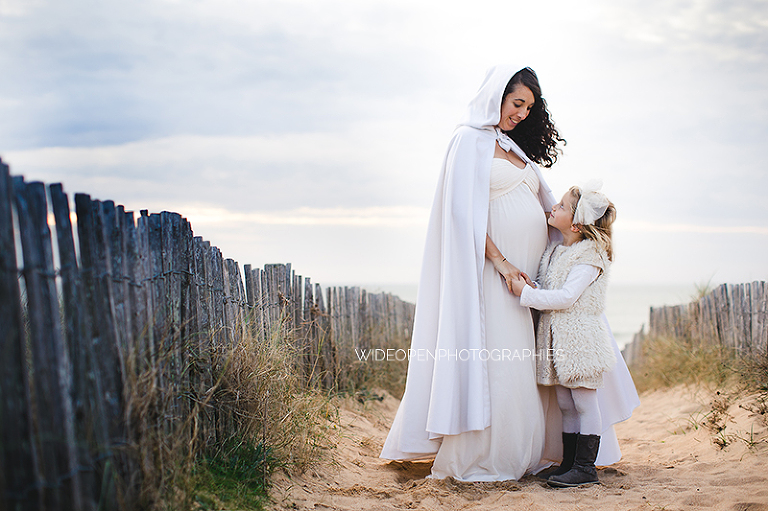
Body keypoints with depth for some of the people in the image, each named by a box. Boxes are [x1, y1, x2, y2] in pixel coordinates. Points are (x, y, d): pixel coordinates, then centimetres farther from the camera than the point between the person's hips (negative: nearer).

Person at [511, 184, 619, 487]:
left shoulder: (589, 256, -13)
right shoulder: (555, 250, 13)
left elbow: (566, 296, -21)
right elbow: (548, 289, 19)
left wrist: (527, 293, -19)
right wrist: (529, 286, -2)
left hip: (579, 338, -8)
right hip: (556, 338, 8)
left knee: (584, 402, -1)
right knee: (566, 405, 12)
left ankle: (585, 467, 5)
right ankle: (569, 463, 19)